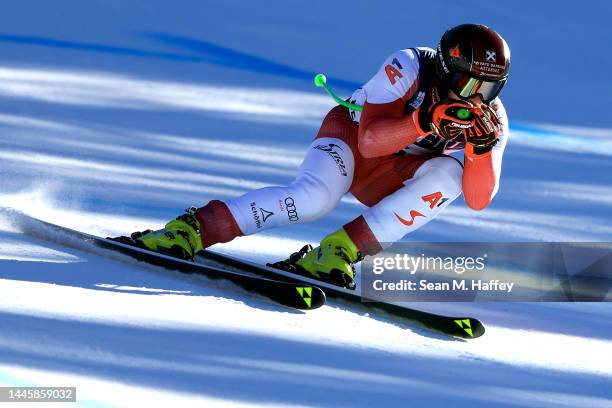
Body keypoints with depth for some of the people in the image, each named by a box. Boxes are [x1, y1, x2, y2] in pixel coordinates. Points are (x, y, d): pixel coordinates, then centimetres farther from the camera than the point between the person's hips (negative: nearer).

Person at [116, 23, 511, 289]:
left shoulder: (491, 119, -16)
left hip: (389, 176, 4)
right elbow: (370, 140, -36)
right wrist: (424, 122, -51)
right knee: (313, 199, -37)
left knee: (447, 175, -31)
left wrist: (482, 146, -38)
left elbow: (478, 199, -21)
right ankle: (192, 229, -31)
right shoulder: (409, 66, -27)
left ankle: (340, 251, -34)